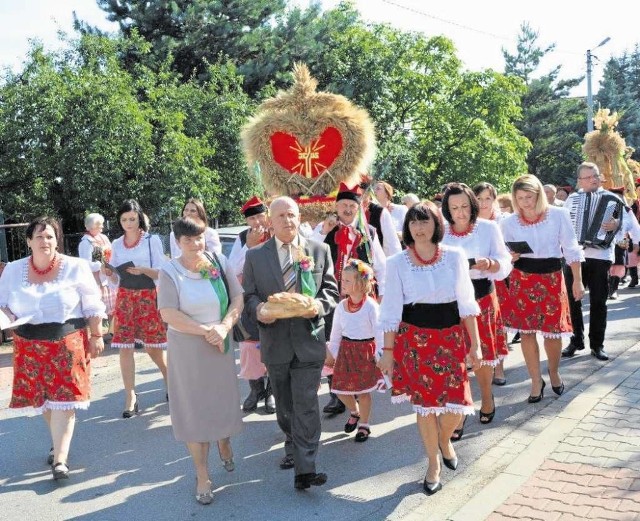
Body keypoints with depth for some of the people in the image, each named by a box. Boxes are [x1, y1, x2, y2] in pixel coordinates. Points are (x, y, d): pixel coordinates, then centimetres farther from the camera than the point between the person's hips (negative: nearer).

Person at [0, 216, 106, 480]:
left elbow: (92, 305, 0)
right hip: (30, 344, 3)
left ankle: (60, 459, -5)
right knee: (43, 398, 12)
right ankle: (59, 442, 34)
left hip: (68, 342, -3)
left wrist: (96, 335, -1)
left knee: (63, 399, -6)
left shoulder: (75, 267, -6)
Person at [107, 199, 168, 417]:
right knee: (125, 347, -3)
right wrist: (109, 274, -10)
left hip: (148, 297, -3)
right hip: (124, 298, 3)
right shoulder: (117, 244, 9)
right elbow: (116, 280, 12)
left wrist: (143, 270, -20)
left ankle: (170, 382, 29)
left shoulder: (152, 240, -2)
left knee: (153, 347, 3)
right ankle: (130, 398, 3)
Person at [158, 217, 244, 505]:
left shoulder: (220, 263, -1)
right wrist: (206, 331, -18)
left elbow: (238, 298, 0)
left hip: (221, 345, 3)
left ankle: (224, 443, 47)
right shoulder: (170, 271, -10)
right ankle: (202, 476, 17)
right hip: (187, 350, -3)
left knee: (223, 398, 15)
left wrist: (224, 326, -16)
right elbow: (169, 314, -16)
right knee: (194, 407, 5)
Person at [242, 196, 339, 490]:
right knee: (284, 405, 17)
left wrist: (320, 305, -16)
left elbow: (331, 290, 6)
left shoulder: (320, 251, 4)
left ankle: (305, 469, -5)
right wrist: (258, 309, -18)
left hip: (309, 340, -2)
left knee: (306, 405, -7)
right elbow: (248, 295, 4)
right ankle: (293, 447, 38)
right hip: (275, 342, 2)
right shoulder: (255, 256, 4)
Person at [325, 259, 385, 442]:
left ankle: (364, 425, 25)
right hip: (345, 350, 5)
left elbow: (379, 334, -12)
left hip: (365, 350, -5)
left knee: (363, 390, 5)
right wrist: (332, 355, 9)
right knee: (340, 389, 8)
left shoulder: (371, 306, -15)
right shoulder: (341, 306, -1)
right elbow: (335, 334, 7)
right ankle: (355, 412, 39)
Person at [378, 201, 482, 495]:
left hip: (450, 338, 1)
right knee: (424, 402, 5)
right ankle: (434, 463, 27)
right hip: (414, 339, -1)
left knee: (457, 403, -1)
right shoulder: (397, 262, -3)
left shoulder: (455, 257, 0)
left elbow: (465, 303, 3)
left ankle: (445, 440, 35)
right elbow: (391, 310, 0)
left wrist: (474, 344, 2)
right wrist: (388, 350, 0)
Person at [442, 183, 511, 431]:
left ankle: (487, 398, 39)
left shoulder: (488, 228, -3)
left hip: (482, 299, 0)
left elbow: (505, 264, -7)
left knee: (481, 354, 13)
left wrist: (489, 264, -28)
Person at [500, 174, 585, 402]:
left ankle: (554, 373, 33)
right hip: (522, 279, 1)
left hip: (551, 278, -1)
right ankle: (536, 380, 20)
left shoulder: (558, 215, -7)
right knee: (526, 331, 3)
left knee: (553, 331, 4)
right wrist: (510, 257, -16)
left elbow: (571, 249, -1)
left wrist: (577, 280, -2)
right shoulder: (509, 222, -3)